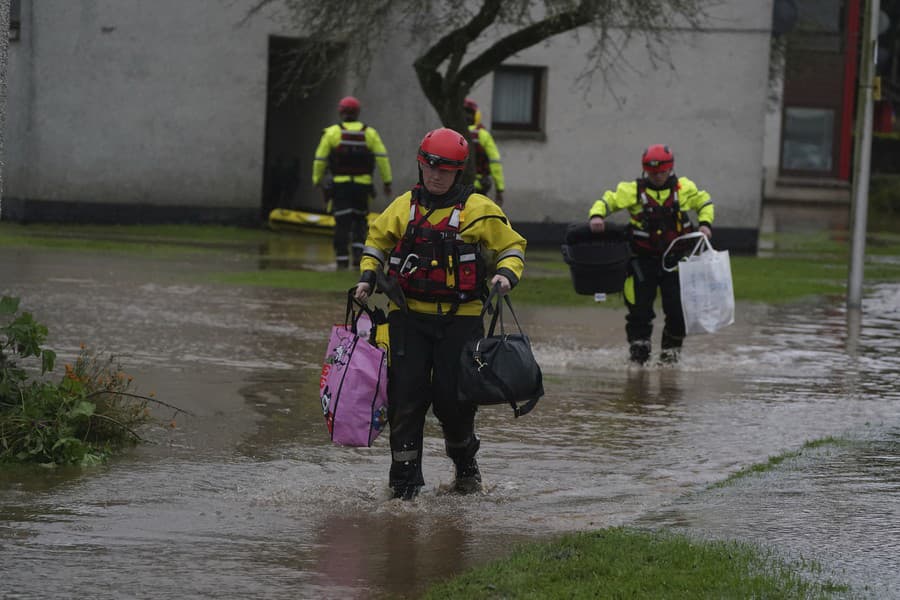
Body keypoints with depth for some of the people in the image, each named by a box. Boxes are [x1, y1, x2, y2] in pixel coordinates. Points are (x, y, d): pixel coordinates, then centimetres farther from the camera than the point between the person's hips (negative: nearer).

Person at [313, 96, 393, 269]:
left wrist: (317, 180, 11)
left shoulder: (332, 133, -1)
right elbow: (382, 157, -2)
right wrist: (387, 182, 2)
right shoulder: (369, 133, 3)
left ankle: (342, 260, -5)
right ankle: (358, 252, -2)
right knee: (359, 220, 16)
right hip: (362, 184, 2)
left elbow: (320, 159, -1)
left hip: (340, 184, -2)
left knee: (342, 224, 0)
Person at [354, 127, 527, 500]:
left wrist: (506, 273, -13)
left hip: (460, 318, -2)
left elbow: (511, 245, 6)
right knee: (406, 396, -4)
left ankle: (465, 463, 27)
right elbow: (377, 240, 22)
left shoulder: (478, 209, -1)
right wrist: (368, 276, 7)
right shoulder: (404, 207, 9)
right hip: (409, 316, 2)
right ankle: (405, 478, 2)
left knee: (453, 398, -1)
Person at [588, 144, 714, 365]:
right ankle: (638, 348, 9)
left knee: (677, 309, -2)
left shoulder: (684, 189, 2)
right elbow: (607, 201, -3)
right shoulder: (633, 190, -3)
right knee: (640, 308, -5)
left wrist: (705, 223, -1)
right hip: (643, 259, -1)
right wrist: (596, 216, -24)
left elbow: (704, 203, 17)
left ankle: (671, 350, 16)